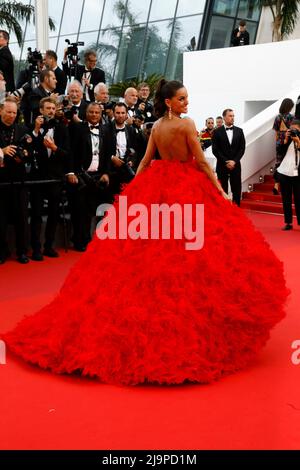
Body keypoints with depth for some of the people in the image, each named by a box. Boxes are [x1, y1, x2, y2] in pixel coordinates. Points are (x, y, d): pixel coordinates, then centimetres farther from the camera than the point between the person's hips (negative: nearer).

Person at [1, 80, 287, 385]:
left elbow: (145, 161, 10)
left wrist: (134, 189, 15)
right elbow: (201, 162, -12)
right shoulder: (187, 124, -11)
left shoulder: (156, 126, 8)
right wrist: (220, 191, -6)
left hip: (156, 187, 7)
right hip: (186, 189, -6)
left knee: (148, 251, 11)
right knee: (187, 255, -1)